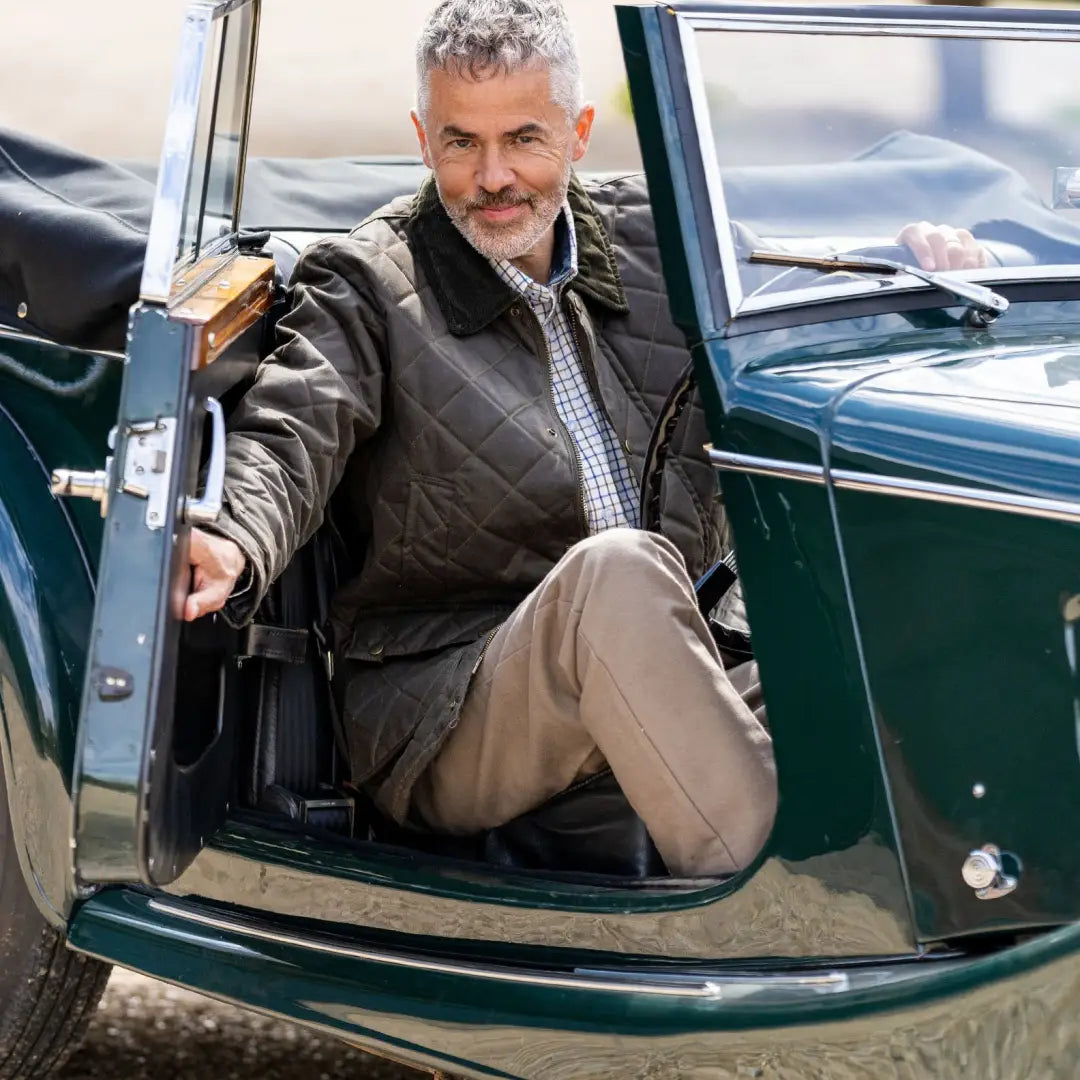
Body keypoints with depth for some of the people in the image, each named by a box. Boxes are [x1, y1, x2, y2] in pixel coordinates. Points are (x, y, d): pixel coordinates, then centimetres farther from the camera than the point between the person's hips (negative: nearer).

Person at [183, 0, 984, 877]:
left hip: (670, 675, 4)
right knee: (615, 572, -37)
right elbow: (290, 438, -13)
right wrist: (234, 550, -36)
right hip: (444, 725, -4)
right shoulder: (366, 286, 3)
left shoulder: (651, 236, 15)